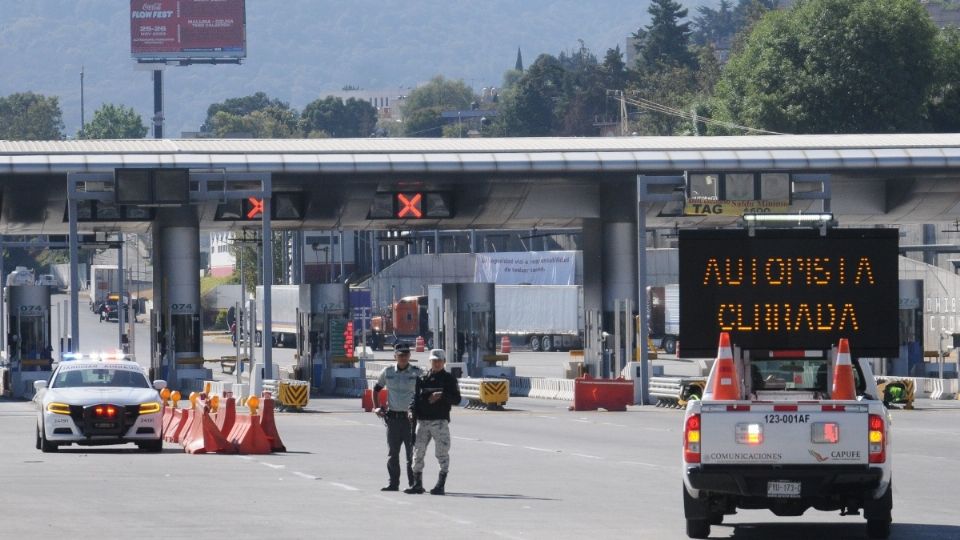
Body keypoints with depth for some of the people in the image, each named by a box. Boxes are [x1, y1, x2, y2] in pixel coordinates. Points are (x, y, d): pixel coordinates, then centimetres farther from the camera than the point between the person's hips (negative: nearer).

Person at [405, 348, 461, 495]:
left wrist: (442, 396, -16)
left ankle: (441, 485, -1)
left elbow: (456, 399, -1)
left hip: (440, 421, -4)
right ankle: (417, 484, 10)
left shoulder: (449, 379, 5)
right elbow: (415, 396, 13)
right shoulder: (423, 379, 15)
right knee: (418, 452, 3)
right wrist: (412, 410, -5)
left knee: (442, 453, -5)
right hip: (422, 420, 4)